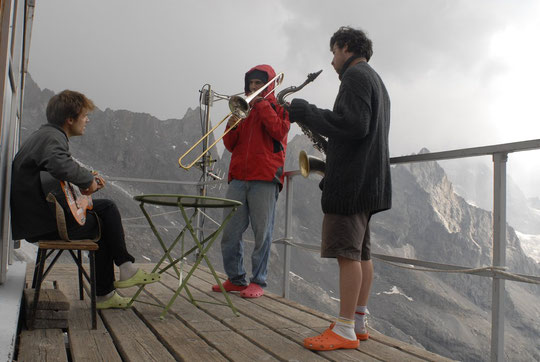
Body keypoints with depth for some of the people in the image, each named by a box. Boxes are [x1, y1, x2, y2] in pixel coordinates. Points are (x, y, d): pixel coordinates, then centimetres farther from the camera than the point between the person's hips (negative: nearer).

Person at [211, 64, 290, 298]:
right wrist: (231, 126, -2)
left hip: (265, 178, -5)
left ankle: (258, 281, 6)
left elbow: (279, 131, -11)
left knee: (262, 232, -3)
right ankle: (235, 279, 14)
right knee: (230, 233, 3)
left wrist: (261, 104, -6)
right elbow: (230, 145, 18)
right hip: (239, 178, 5)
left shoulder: (278, 107, 10)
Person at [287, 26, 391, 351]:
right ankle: (359, 323, 16)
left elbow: (353, 125, -21)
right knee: (362, 252, 10)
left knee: (348, 252, -10)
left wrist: (307, 113, -13)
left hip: (352, 178, -10)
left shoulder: (356, 75, -7)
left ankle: (346, 331, -6)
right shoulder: (376, 81, 25)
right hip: (369, 179, 11)